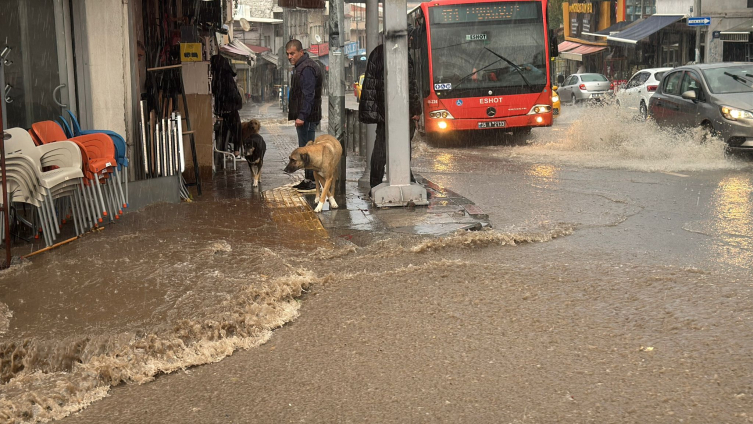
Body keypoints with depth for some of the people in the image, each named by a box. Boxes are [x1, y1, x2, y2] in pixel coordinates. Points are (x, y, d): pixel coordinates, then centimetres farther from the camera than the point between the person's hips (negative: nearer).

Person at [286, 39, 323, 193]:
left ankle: (311, 182, -4)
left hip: (307, 116, -11)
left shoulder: (306, 68, -16)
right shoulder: (300, 67, 18)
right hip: (304, 116, 11)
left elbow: (308, 95, -23)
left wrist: (302, 116, -26)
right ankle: (308, 179, 21)